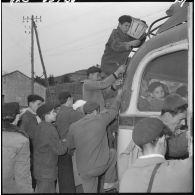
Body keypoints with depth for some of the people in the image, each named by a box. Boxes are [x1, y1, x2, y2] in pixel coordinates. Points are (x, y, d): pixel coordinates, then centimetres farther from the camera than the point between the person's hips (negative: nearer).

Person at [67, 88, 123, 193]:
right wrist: (119, 95, 26)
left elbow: (70, 146, 10)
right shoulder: (100, 119, -8)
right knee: (112, 153, 28)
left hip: (84, 169, 2)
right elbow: (114, 110, 10)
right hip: (100, 166, -2)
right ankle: (109, 182, 31)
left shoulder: (74, 127, -2)